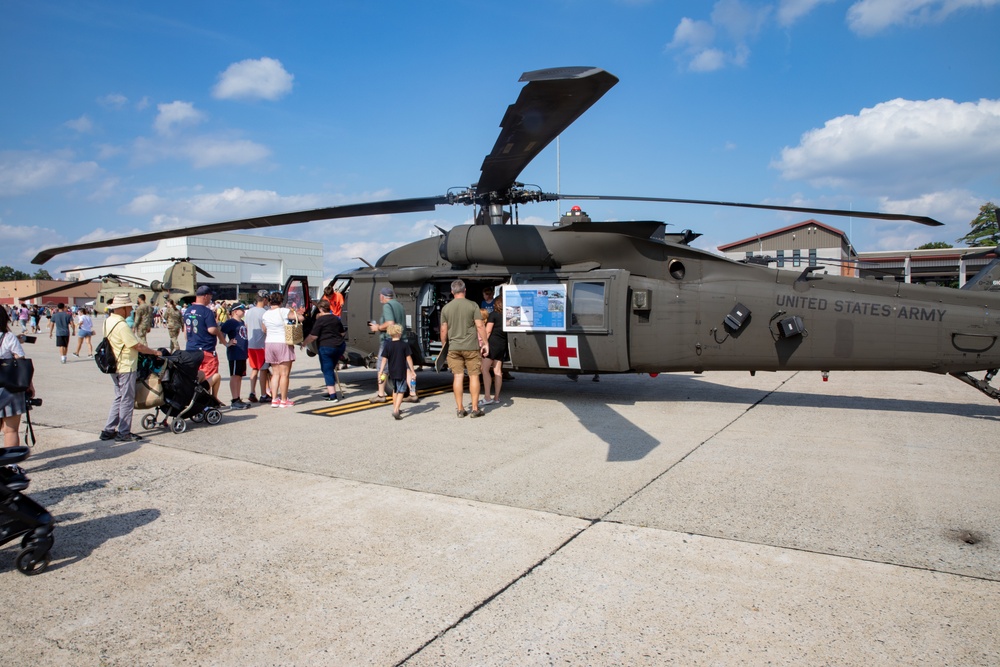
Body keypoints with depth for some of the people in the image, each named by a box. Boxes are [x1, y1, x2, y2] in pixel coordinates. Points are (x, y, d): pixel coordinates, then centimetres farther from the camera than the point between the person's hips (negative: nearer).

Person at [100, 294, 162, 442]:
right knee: (127, 400, 1)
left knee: (119, 398, 18)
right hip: (126, 367, -9)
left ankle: (109, 430, 19)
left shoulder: (108, 321, 9)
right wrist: (155, 352, -7)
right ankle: (124, 433, 7)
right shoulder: (121, 325, -21)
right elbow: (137, 346, -19)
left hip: (115, 367, 9)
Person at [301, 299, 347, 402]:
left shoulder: (320, 320, -10)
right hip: (340, 346, 7)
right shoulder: (336, 318, 10)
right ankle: (331, 391, 22)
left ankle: (332, 395, -7)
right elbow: (342, 333, 20)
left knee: (327, 371, -2)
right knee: (331, 369, 19)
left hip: (326, 348, -7)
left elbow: (313, 336, -13)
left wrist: (304, 343, 0)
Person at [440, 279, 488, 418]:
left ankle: (460, 409, 8)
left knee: (458, 377, 5)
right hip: (471, 347, -2)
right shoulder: (472, 306, -4)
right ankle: (475, 408, 5)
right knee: (474, 376, 4)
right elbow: (480, 326, -7)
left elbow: (443, 330, 7)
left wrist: (443, 346, 18)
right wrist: (486, 343, -1)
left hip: (454, 348, 2)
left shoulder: (446, 308, 4)